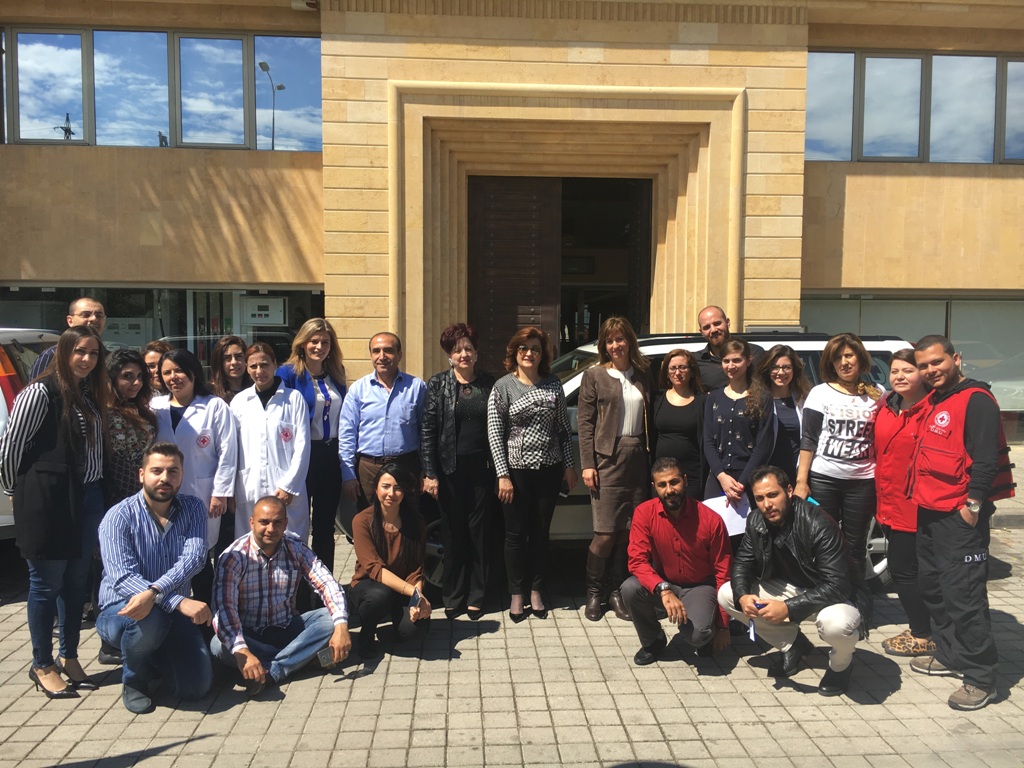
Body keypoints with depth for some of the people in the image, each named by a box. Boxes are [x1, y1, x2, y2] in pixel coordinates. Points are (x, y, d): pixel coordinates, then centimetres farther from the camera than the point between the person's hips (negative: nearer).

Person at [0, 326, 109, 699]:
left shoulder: (92, 393, 10)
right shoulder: (41, 392, -12)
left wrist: (95, 490, 9)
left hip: (87, 498, 7)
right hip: (47, 500, -7)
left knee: (77, 581, 14)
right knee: (46, 583, 5)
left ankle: (69, 658, 29)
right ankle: (42, 666, 21)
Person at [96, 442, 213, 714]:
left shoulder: (193, 508, -3)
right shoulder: (118, 517, -13)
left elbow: (194, 557, -19)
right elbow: (123, 579, -25)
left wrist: (153, 592, -37)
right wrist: (180, 602, -38)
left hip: (174, 611, 3)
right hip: (121, 612, -3)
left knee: (197, 686, -14)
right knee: (149, 619, -38)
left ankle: (157, 658, 21)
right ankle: (133, 678, -4)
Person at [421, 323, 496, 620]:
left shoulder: (490, 383, 5)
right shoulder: (438, 383, 0)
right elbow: (427, 430, -3)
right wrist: (429, 473, -8)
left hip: (482, 468, 1)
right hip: (451, 469, -1)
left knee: (478, 530, 7)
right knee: (453, 531, 8)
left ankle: (476, 596, 20)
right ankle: (453, 596, 21)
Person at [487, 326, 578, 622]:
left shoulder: (553, 385, 5)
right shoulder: (503, 386, -3)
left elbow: (563, 428, 10)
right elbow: (494, 434, -6)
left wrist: (569, 465, 5)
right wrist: (503, 475, -11)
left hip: (549, 469, 3)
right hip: (517, 470, -2)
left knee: (541, 532, 11)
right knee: (516, 533, 6)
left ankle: (536, 591, 26)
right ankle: (516, 595, 20)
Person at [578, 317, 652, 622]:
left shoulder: (643, 374, 11)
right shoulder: (594, 375, 0)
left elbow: (649, 418, 9)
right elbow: (585, 422, -3)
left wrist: (650, 458, 1)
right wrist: (587, 464, -9)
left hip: (637, 459, 4)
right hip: (607, 459, -3)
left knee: (628, 532, 6)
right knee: (606, 533, -3)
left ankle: (616, 591, 20)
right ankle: (594, 592, 15)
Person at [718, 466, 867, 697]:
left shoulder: (820, 525, -28)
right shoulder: (756, 523, -9)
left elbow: (837, 586, -32)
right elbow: (742, 563, -1)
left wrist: (788, 608, -38)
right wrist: (743, 596, -23)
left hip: (834, 596, -6)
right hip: (791, 589, 6)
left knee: (836, 623, -41)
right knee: (726, 595, -8)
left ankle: (841, 664, 0)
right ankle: (792, 644, 11)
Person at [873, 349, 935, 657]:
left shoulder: (930, 411, -15)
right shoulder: (885, 408, 10)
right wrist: (880, 498, 16)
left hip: (913, 506, -8)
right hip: (888, 504, 8)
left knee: (904, 570, 0)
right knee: (899, 568, 17)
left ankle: (922, 637, 16)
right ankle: (919, 629, 32)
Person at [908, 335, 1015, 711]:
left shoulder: (976, 400, -12)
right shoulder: (933, 402, 15)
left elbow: (985, 458, -19)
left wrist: (974, 503, -20)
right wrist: (919, 496, 14)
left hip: (960, 515, -9)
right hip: (930, 511, 10)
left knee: (964, 595, -7)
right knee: (933, 586, 17)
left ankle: (980, 678, 4)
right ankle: (949, 655, 31)